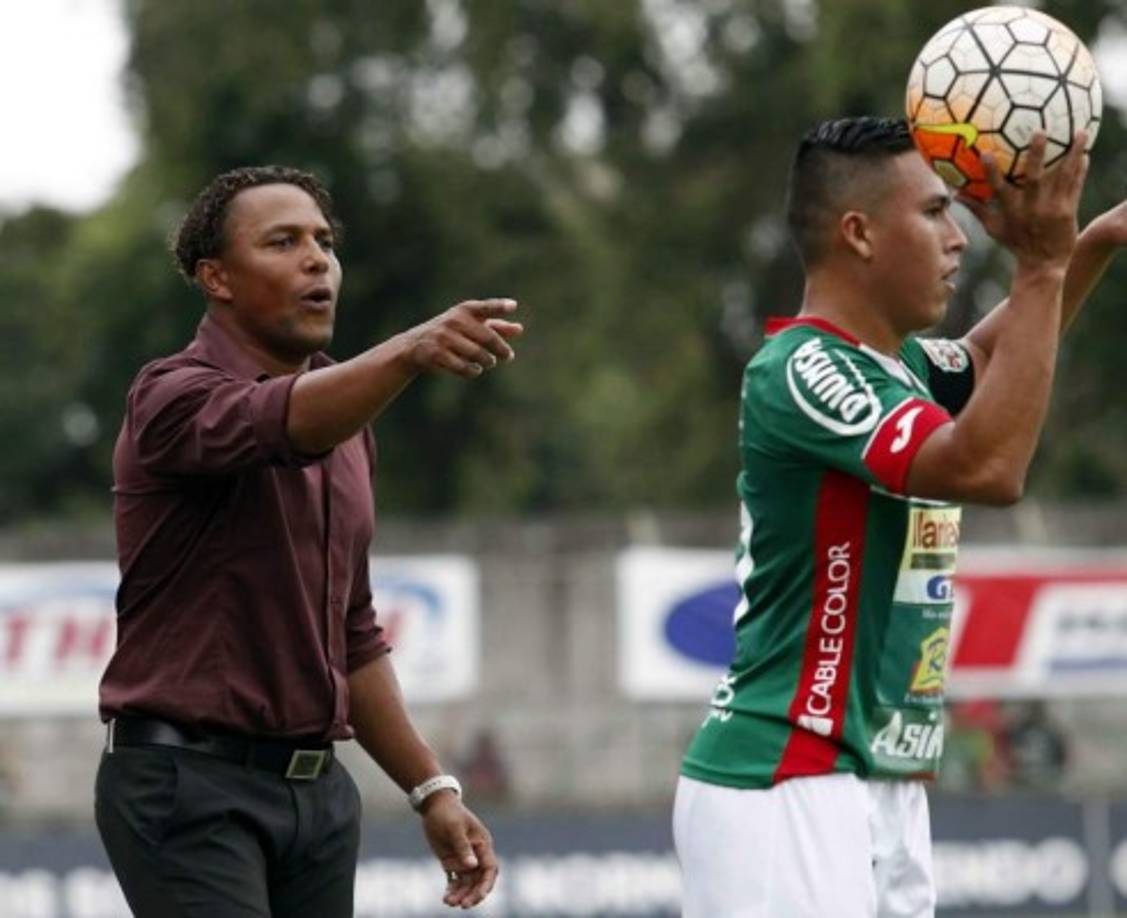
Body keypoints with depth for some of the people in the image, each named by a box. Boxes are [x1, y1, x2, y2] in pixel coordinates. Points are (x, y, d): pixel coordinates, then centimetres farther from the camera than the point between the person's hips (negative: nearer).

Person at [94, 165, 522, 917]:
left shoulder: (345, 422, 16)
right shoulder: (176, 399, -9)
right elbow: (286, 421, -33)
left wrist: (432, 788, 16)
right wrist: (409, 351, -51)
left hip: (317, 790, 8)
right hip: (191, 782, -8)